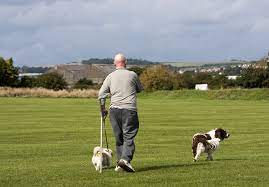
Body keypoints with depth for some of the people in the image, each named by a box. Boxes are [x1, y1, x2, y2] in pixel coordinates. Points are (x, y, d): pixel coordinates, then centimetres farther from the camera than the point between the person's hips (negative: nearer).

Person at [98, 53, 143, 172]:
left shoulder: (110, 77, 7)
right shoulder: (132, 75, 2)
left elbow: (101, 94, 5)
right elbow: (140, 89, 17)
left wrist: (103, 109, 18)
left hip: (114, 109, 3)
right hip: (129, 109, -3)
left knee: (119, 137, 11)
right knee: (129, 136, -5)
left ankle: (120, 164, 11)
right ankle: (125, 159, -23)